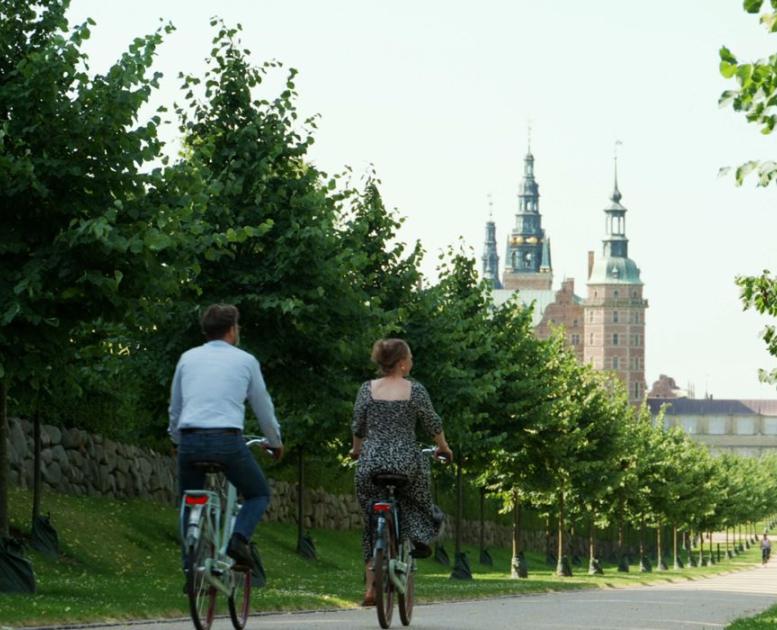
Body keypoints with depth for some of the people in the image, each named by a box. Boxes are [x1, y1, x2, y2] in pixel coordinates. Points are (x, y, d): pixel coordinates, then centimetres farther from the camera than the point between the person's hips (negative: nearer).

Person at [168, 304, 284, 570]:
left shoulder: (188, 358, 18)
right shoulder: (245, 361, 12)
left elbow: (175, 408, 25)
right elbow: (263, 407, 21)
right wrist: (276, 442, 37)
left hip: (190, 440, 2)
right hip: (228, 441, -2)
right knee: (259, 495, 16)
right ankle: (239, 538, -10)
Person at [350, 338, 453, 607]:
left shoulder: (367, 389, 4)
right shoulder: (415, 390, -2)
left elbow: (357, 427, 9)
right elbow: (433, 423, 6)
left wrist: (356, 451, 28)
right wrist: (443, 448, 23)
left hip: (371, 462, 2)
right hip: (405, 461, -2)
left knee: (372, 525, 11)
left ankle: (370, 588, 5)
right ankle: (418, 538, 9)